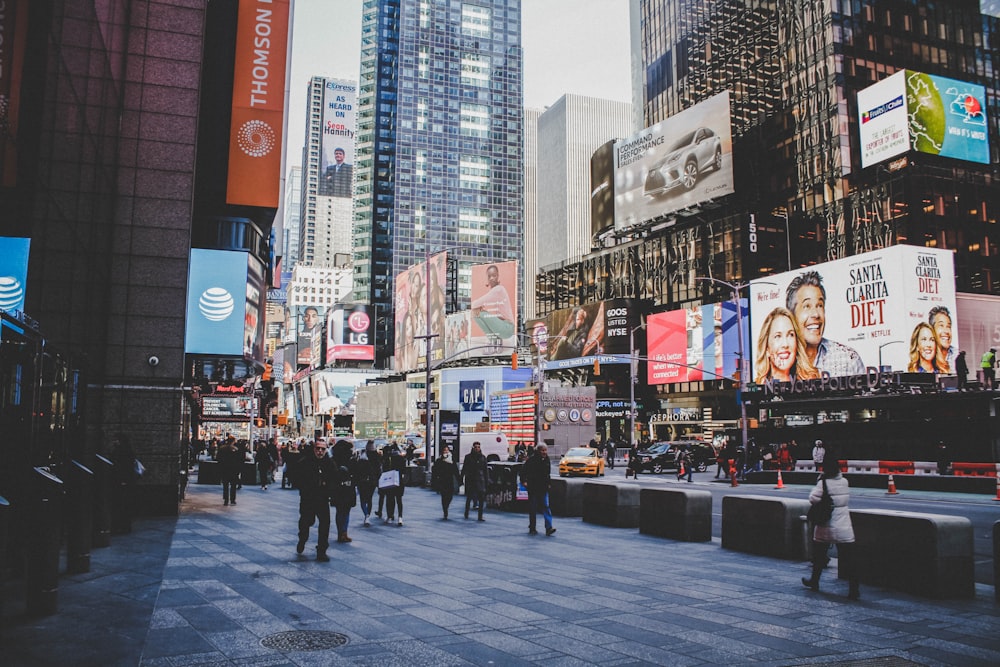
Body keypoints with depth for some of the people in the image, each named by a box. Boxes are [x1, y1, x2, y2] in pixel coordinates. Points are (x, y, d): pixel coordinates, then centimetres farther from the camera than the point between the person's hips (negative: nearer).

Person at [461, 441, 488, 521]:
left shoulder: (483, 457, 6)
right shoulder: (468, 457, 2)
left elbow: (485, 470, 9)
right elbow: (464, 469, 4)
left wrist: (486, 481, 5)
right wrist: (461, 478, -2)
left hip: (480, 480, 1)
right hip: (470, 480, -1)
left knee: (481, 498, -7)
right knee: (469, 497, 9)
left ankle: (480, 516, -3)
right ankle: (466, 514, 28)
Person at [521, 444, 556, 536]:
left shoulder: (547, 460, 8)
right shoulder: (532, 459, -9)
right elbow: (523, 470, -6)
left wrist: (549, 483, 13)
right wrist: (524, 481, -12)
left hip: (543, 488, 4)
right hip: (533, 488, -4)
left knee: (545, 506, -7)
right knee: (533, 508, 5)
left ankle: (548, 528, -12)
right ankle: (532, 528, 16)